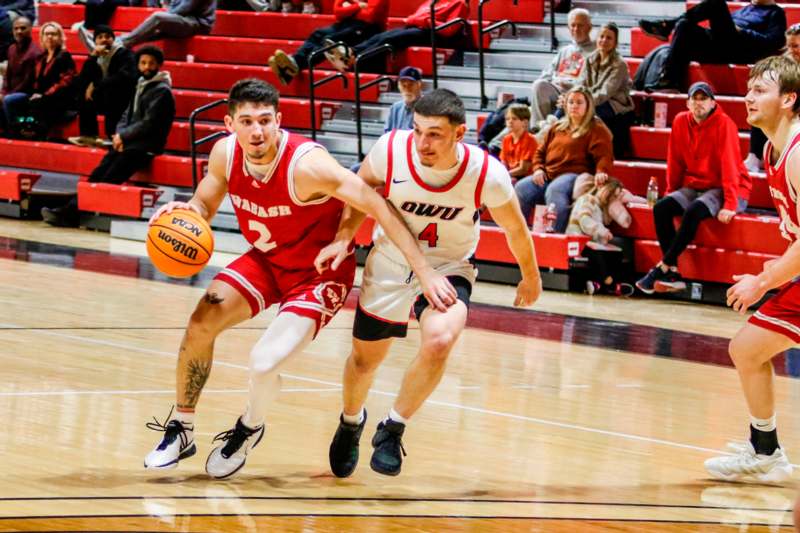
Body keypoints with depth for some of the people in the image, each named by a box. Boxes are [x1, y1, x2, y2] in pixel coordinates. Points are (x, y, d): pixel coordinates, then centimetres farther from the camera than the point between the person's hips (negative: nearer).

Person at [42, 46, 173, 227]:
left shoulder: (162, 91, -7)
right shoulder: (141, 86, 20)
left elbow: (149, 124, -14)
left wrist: (123, 136, -8)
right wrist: (120, 134, -1)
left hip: (145, 147, -8)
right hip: (128, 143, 8)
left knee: (108, 180, -19)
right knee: (96, 175, -7)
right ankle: (69, 210, -14)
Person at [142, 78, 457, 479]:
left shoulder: (306, 164, -32)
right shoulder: (226, 153, -14)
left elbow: (378, 207, -30)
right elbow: (204, 205, 5)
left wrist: (424, 272, -33)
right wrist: (185, 212, -21)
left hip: (320, 271, -6)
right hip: (267, 260, 6)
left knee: (263, 362, -21)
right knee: (201, 322, -10)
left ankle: (249, 428, 14)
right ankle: (181, 429, 11)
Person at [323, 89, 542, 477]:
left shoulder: (487, 175, -26)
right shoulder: (391, 150, -25)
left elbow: (515, 228, -6)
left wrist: (530, 278, 9)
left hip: (448, 269, -2)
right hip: (390, 265, 2)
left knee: (440, 340, -31)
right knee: (365, 357, 16)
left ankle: (392, 429, -8)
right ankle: (351, 422, 51)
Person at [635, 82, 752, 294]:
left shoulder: (724, 124, -14)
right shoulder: (681, 122, 2)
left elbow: (730, 165, -20)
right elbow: (676, 162, 10)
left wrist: (730, 204, -25)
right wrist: (671, 193, 12)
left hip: (723, 189, -6)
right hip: (694, 187, 6)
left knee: (693, 211, -33)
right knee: (661, 209, -19)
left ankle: (663, 268, -25)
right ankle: (673, 275, -24)